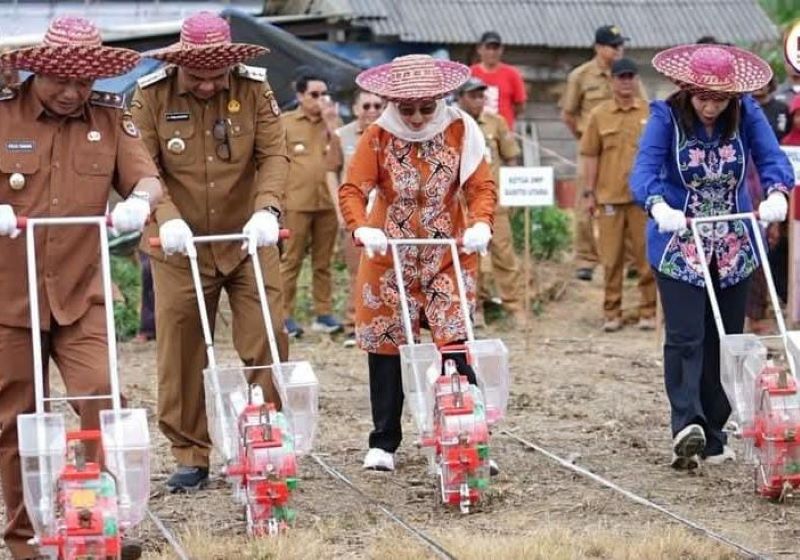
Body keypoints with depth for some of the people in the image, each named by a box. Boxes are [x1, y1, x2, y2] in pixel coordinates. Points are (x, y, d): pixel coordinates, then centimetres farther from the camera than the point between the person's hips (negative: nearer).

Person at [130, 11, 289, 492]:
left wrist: (267, 208, -25)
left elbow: (275, 154, -7)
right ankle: (190, 457, 13)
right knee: (180, 354, 2)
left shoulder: (255, 88, -4)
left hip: (248, 241, 1)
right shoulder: (151, 95, -7)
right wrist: (167, 218, -27)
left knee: (267, 342, -3)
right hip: (180, 247, 0)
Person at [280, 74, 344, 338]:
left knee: (323, 261, 8)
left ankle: (324, 313, 13)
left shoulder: (331, 123, 14)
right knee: (291, 260, -3)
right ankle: (285, 315, 0)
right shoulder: (285, 123, 4)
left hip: (327, 202, 4)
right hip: (296, 202, -4)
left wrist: (333, 123, -6)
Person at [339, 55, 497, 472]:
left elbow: (482, 186, -7)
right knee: (385, 347, 6)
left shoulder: (460, 131, -5)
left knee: (455, 344, -9)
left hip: (448, 257, -1)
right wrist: (363, 229, -32)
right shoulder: (377, 137, -6)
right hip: (389, 257, 1)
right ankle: (383, 443, 16)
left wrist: (480, 224, -26)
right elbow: (352, 190, -13)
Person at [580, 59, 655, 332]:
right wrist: (590, 192, 3)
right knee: (611, 258, 3)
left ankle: (648, 311, 10)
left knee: (646, 256, 1)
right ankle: (612, 313, 11)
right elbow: (590, 155, 7)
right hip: (609, 195, 0)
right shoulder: (599, 115, 5)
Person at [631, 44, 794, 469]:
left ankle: (713, 438, 14)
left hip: (733, 248, 4)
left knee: (724, 341, 7)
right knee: (685, 338, -15)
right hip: (678, 247, -4)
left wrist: (777, 193, -35)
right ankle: (687, 426, -23)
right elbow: (644, 171, -21)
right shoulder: (666, 117, -11)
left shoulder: (746, 114, -4)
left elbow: (773, 158, -12)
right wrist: (659, 206, -42)